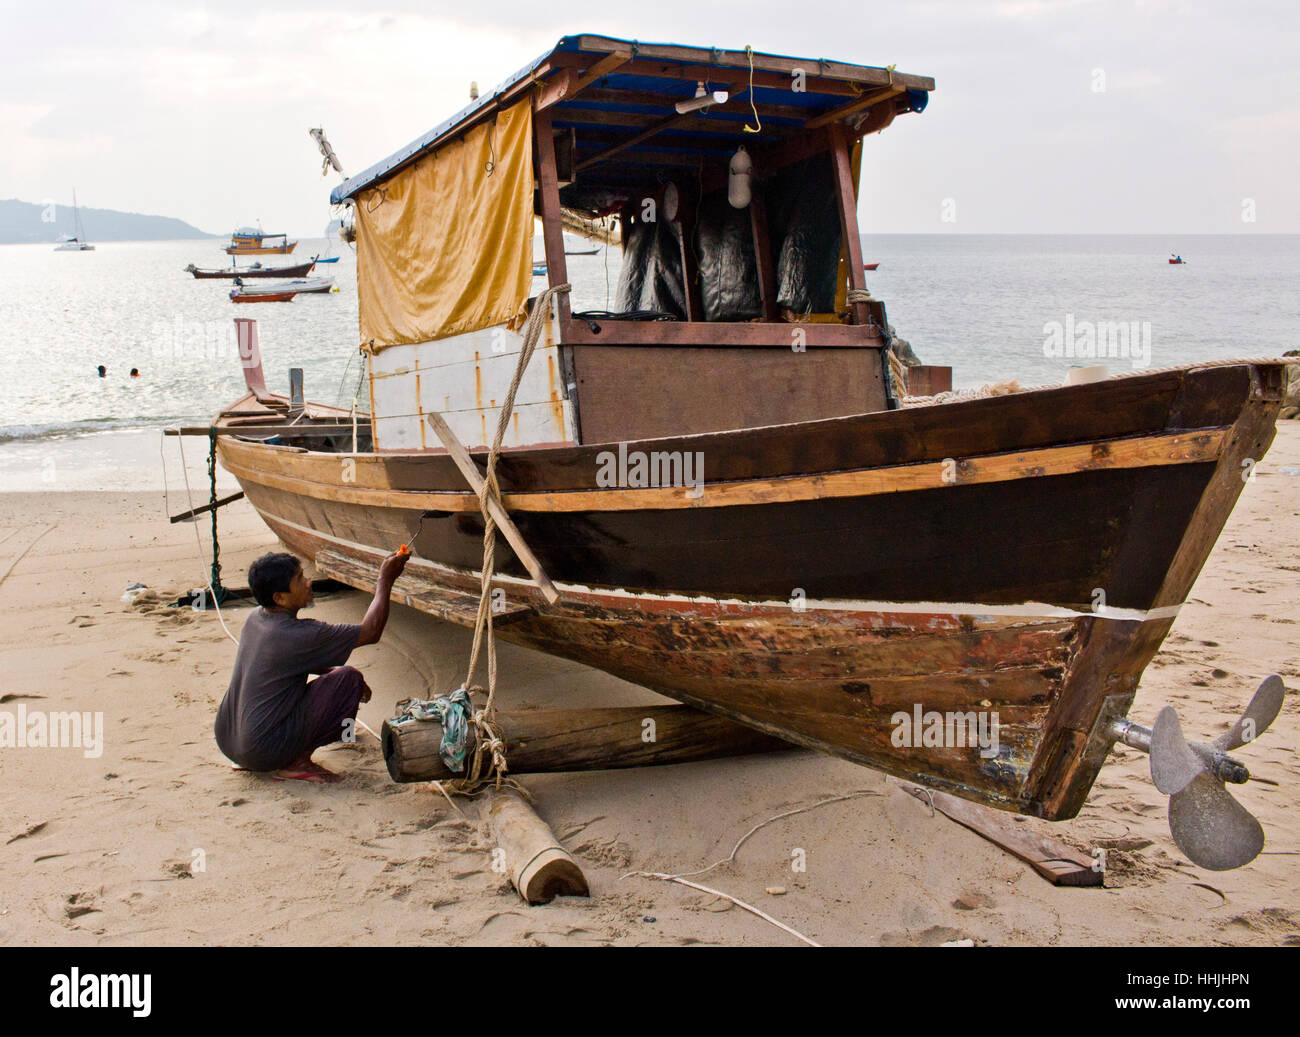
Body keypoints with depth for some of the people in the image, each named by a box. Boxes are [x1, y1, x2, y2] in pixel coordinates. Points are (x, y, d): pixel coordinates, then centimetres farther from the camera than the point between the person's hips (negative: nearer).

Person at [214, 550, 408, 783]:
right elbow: (370, 631, -12)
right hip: (262, 751, -9)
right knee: (349, 678, -9)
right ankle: (297, 763, -4)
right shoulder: (297, 634, -21)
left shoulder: (255, 619, 5)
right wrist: (385, 580, -3)